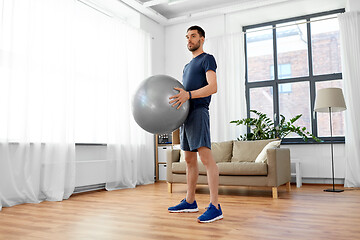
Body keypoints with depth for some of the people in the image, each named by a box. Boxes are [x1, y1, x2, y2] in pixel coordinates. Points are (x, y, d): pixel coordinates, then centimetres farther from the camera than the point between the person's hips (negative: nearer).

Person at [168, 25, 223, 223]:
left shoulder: (207, 59, 1)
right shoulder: (187, 66, 27)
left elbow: (213, 87, -14)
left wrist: (188, 95, -28)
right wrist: (170, 103, 12)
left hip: (198, 112, -9)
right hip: (185, 113, 9)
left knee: (205, 156, -15)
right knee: (189, 159, 10)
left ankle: (215, 207, -15)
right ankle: (190, 202, 18)